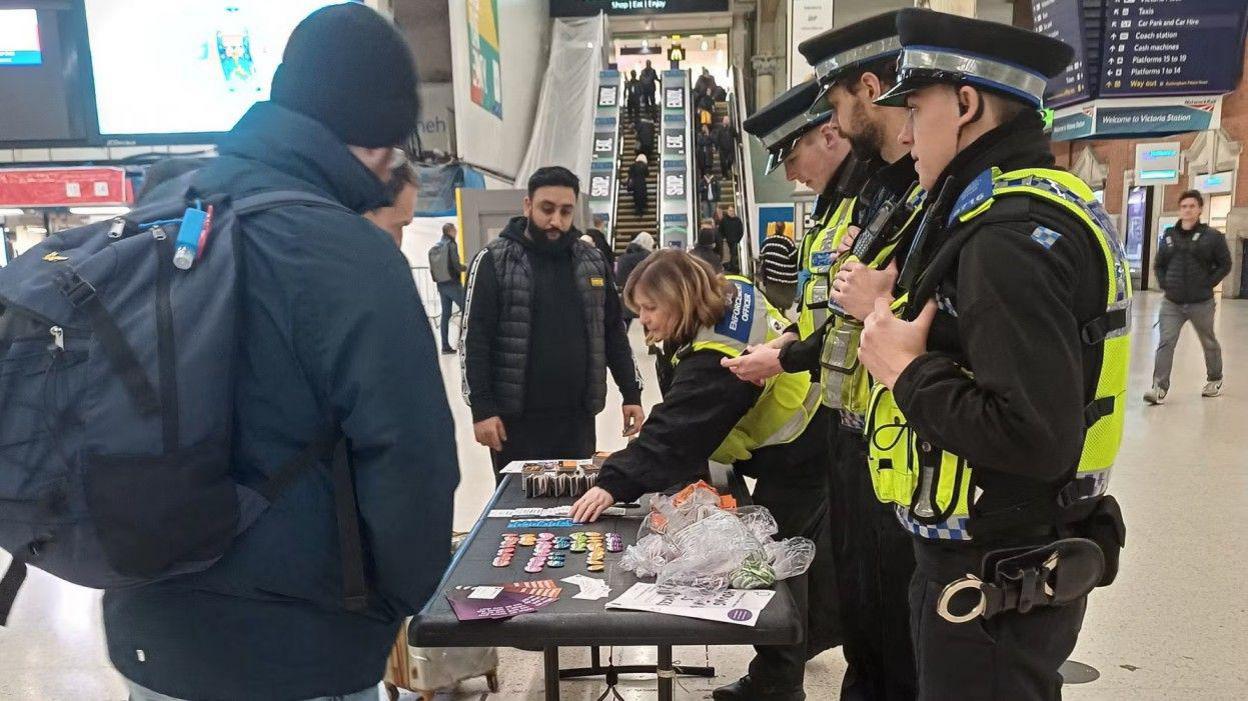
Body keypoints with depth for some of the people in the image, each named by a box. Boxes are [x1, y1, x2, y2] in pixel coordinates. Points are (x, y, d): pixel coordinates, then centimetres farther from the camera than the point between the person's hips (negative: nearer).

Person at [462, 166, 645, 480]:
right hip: (516, 419, -3)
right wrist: (481, 409, -12)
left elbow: (614, 332, 13)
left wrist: (631, 394, 8)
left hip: (577, 418, 4)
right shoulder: (494, 261, -4)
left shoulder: (592, 261, 8)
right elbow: (474, 340, -7)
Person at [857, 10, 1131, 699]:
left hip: (995, 584, -9)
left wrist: (906, 370, -19)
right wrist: (895, 322, 3)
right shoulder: (1034, 205, 8)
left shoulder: (1010, 236, -24)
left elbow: (1036, 438, -31)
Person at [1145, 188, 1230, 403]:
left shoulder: (1212, 236, -4)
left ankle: (1215, 380, 37)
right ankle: (1160, 388, -13)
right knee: (1166, 343, -9)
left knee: (1209, 343, 16)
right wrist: (1164, 284, 3)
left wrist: (1207, 284, -10)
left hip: (1201, 303, -2)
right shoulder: (1169, 235, 6)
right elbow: (1159, 264, 15)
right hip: (1172, 303, 2)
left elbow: (1225, 265, -1)